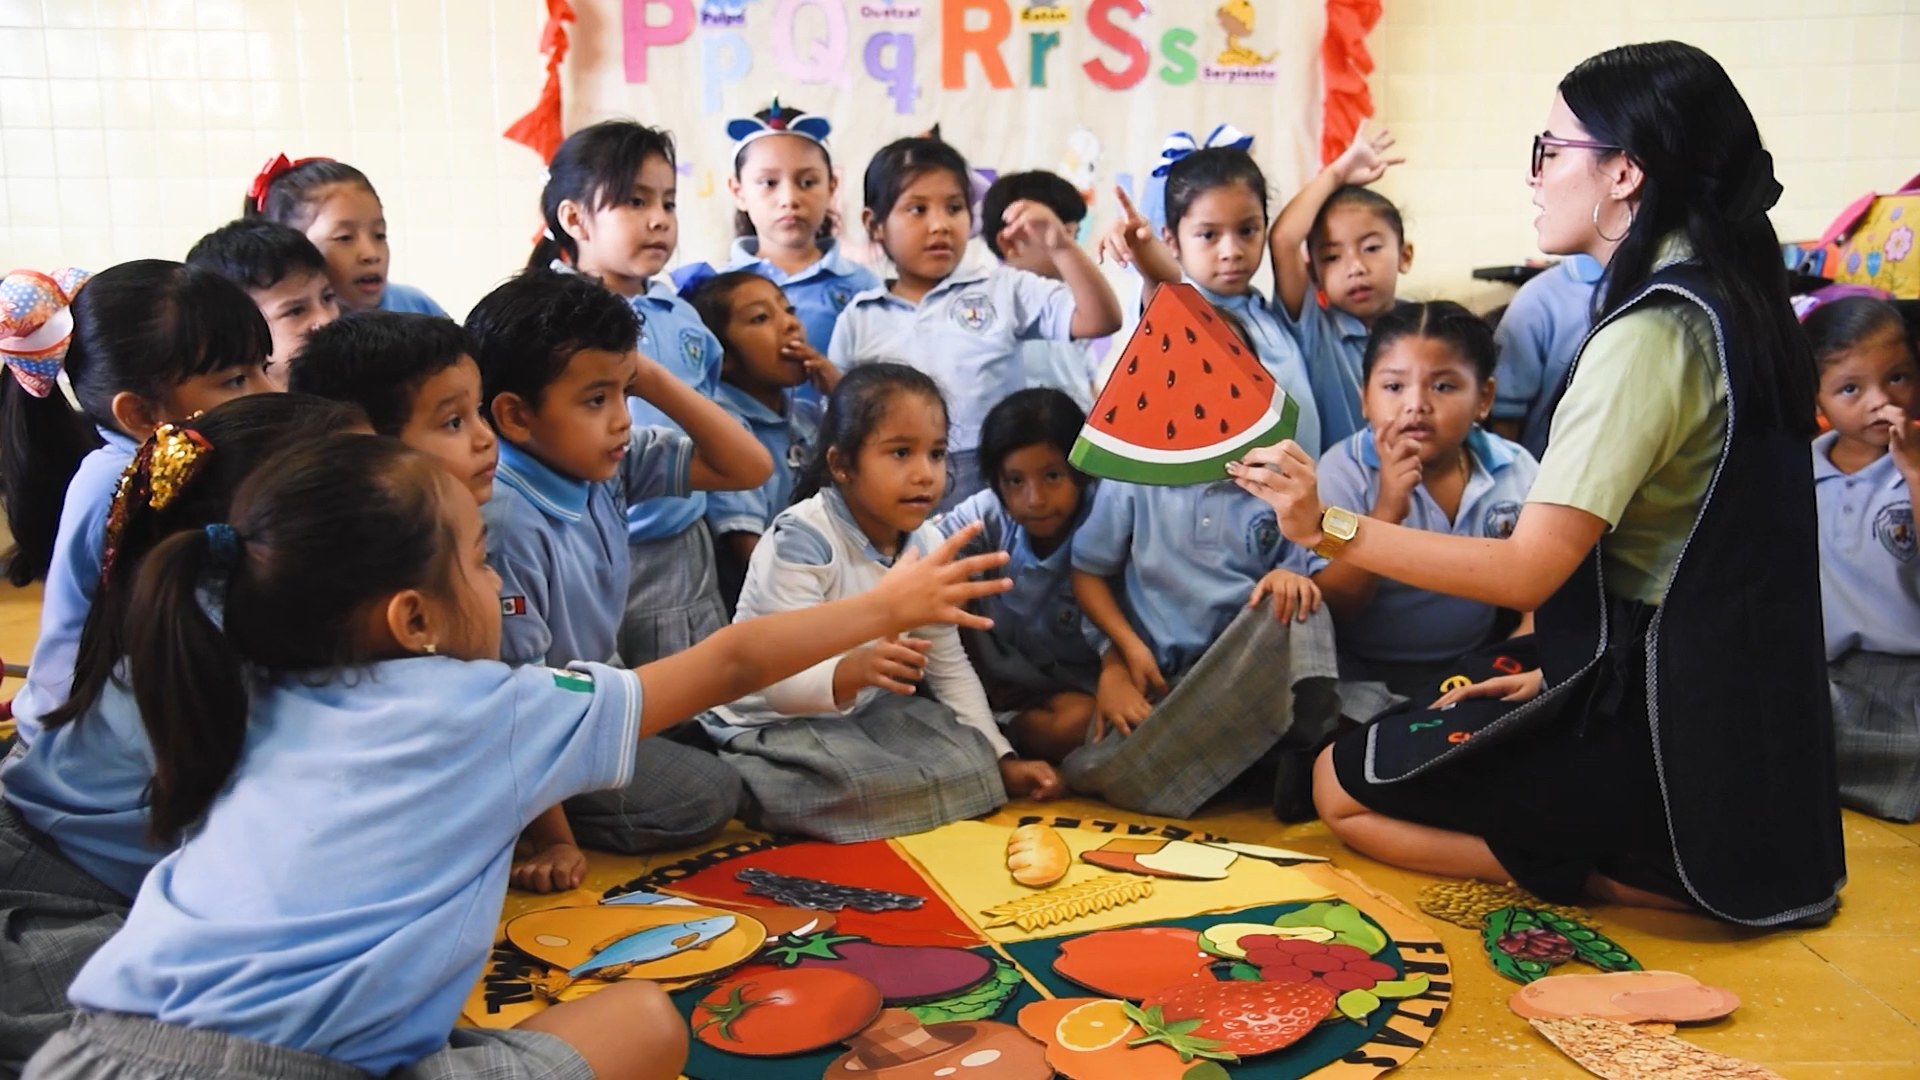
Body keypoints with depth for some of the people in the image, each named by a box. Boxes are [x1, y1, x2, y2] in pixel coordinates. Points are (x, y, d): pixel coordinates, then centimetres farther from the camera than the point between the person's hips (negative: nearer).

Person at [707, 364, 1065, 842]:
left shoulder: (927, 545, -2)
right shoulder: (803, 540, -25)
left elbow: (950, 666, 8)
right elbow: (779, 680, -31)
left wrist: (1000, 759, 3)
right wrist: (853, 672, -51)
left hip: (863, 712, 7)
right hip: (774, 725, -7)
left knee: (971, 764, -9)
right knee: (886, 786, -30)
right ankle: (751, 792, -5)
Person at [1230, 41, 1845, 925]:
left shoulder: (1650, 333, -23)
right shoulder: (1729, 304, 7)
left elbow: (1527, 570, -25)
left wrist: (1330, 529, -28)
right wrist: (1562, 672, 14)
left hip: (1653, 733, -9)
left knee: (1343, 786, 3)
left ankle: (1643, 879, -5)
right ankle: (1664, 859, 8)